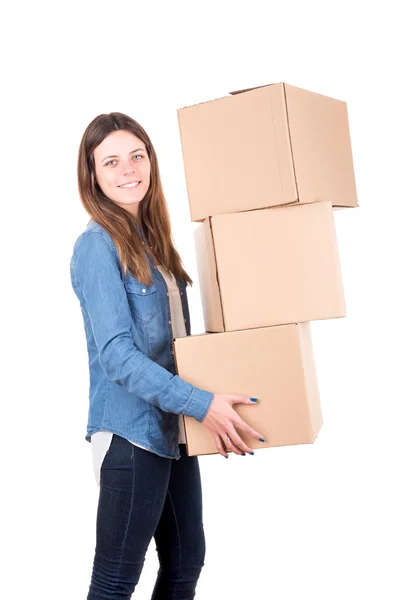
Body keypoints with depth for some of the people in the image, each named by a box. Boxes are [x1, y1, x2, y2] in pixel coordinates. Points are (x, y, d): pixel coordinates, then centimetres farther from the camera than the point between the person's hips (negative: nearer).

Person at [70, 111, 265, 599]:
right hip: (129, 431, -9)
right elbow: (116, 353, -21)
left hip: (172, 429, 9)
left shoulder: (151, 240, 11)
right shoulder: (97, 245, -13)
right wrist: (201, 403, -25)